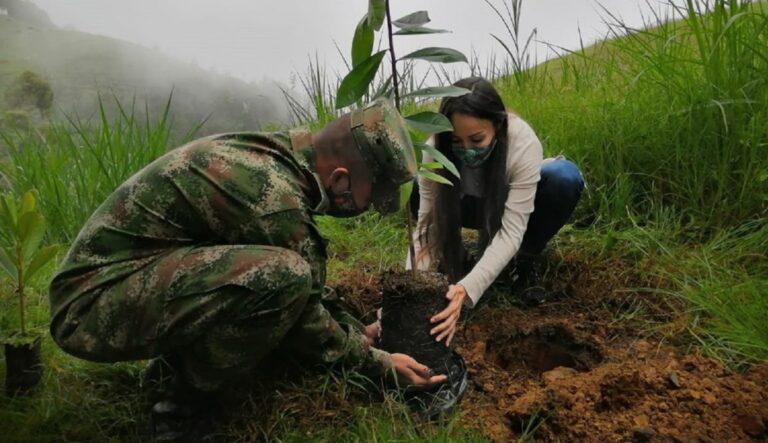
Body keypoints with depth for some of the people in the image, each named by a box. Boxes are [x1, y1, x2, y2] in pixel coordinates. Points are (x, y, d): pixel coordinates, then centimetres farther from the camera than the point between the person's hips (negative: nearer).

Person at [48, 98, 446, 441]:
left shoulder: (274, 154, 1)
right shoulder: (272, 195, -28)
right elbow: (303, 319, -15)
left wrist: (355, 331, 14)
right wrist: (377, 363, -1)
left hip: (134, 276, 9)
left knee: (300, 272, 7)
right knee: (283, 276, -31)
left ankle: (177, 363, 11)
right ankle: (183, 403, -7)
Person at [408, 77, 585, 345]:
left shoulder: (523, 143, -36)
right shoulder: (436, 149, -30)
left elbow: (510, 231, -39)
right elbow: (427, 223, -29)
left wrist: (467, 289, -53)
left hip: (514, 205, -1)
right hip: (471, 206, 1)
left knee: (564, 177, -34)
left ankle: (525, 262, -9)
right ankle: (453, 255, -3)